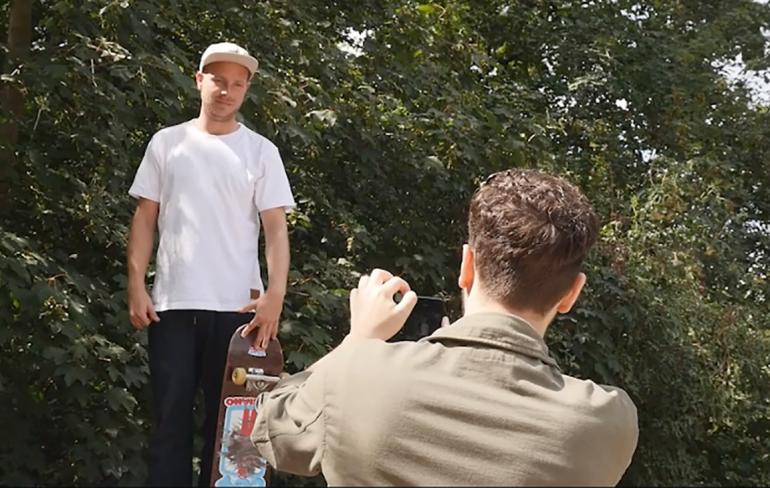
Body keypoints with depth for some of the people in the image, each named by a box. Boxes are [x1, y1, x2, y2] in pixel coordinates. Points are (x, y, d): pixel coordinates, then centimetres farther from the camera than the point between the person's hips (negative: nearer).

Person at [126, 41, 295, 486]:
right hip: (172, 303, 1)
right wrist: (136, 286, -1)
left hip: (235, 306, -1)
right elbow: (145, 219, 8)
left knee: (227, 415, 6)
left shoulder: (261, 151, 4)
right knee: (172, 414, 5)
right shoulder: (167, 142, 8)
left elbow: (276, 227, -1)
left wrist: (275, 293, -15)